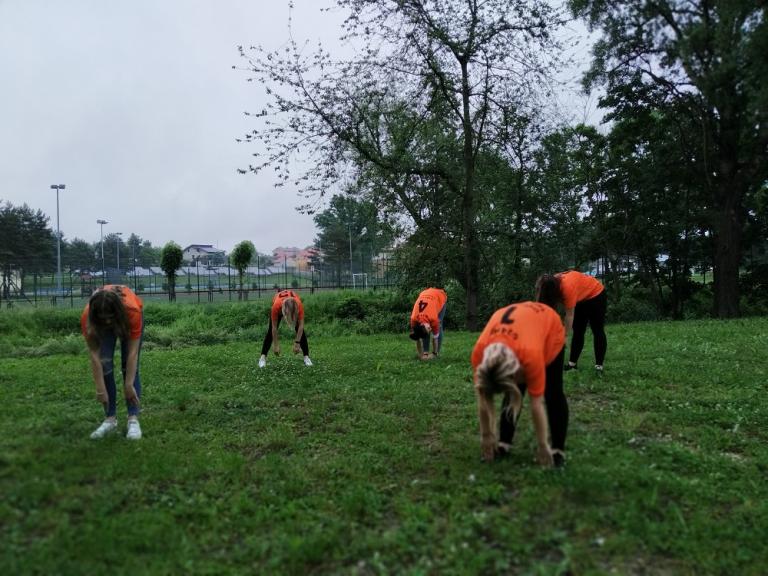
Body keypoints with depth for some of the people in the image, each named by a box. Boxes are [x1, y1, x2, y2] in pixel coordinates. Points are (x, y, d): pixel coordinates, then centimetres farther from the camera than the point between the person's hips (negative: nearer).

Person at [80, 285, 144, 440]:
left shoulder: (132, 311, -44)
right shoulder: (87, 317, -38)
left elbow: (132, 353, -35)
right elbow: (94, 355, -30)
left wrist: (129, 385, -34)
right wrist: (100, 389, -29)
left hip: (126, 316, -1)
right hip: (100, 323, 1)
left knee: (129, 364, -13)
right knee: (105, 364, -12)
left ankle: (133, 419, -11)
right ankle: (110, 419, -2)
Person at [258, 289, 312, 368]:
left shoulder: (299, 305, -43)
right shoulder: (276, 306, -43)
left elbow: (301, 326, -32)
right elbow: (274, 328, -32)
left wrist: (297, 343, -33)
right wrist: (276, 346, -27)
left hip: (294, 304, 0)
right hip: (279, 304, 0)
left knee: (301, 331, -10)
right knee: (270, 330, -9)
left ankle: (306, 357, -3)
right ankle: (263, 357, -3)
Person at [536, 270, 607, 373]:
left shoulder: (568, 287, -39)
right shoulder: (553, 283, -17)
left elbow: (569, 315, -32)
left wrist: (565, 336, -26)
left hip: (596, 294, -8)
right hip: (581, 298, 8)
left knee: (597, 331, -4)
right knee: (578, 331, 6)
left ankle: (599, 365, -1)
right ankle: (572, 363, 8)